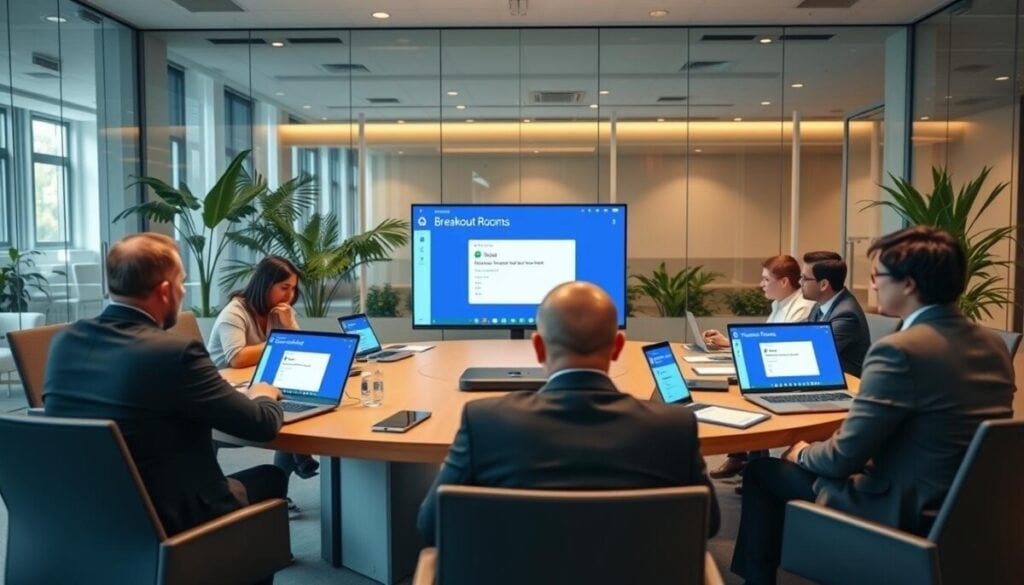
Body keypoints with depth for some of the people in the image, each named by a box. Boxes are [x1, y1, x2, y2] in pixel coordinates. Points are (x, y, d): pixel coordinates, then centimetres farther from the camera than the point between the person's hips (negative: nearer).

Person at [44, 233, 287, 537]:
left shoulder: (64, 341, -3)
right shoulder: (175, 352, -23)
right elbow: (262, 425, -15)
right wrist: (263, 396, 9)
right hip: (165, 519, -7)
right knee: (270, 477, 18)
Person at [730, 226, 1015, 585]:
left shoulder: (899, 351, -25)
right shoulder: (993, 345, 2)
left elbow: (844, 455, -20)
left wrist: (803, 454, 2)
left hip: (901, 512, -8)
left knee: (762, 472, 8)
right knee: (815, 459, 26)